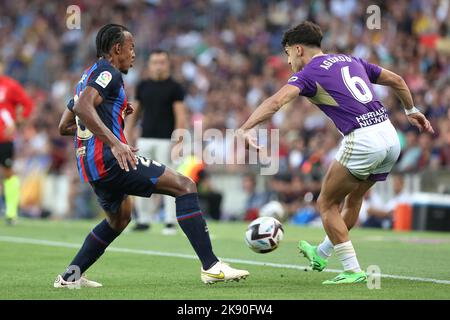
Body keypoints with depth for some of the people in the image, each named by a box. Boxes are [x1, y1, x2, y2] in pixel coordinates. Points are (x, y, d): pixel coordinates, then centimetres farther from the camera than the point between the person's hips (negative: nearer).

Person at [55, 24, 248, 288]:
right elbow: (82, 107, -25)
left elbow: (64, 127, 27)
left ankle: (70, 276, 28)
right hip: (109, 159, -10)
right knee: (185, 186, -11)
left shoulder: (88, 76, 24)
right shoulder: (108, 72, -6)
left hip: (90, 166, 10)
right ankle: (211, 267, -20)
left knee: (120, 217, 33)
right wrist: (114, 142, -33)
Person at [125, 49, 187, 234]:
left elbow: (181, 117, -7)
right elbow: (135, 112, 17)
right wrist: (127, 136, 10)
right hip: (145, 139, 5)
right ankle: (143, 220, 10)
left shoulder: (174, 88, -2)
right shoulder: (143, 86, 12)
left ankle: (170, 222, -2)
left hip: (166, 140, -5)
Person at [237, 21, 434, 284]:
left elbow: (277, 101, -18)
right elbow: (397, 80, 26)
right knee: (353, 198, 26)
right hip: (391, 137, 8)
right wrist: (412, 111, 40)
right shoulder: (351, 60, 20)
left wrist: (245, 129, -26)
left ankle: (353, 271, 6)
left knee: (327, 204, 10)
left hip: (362, 141, -8)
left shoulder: (309, 73, 0)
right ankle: (321, 255, 44)